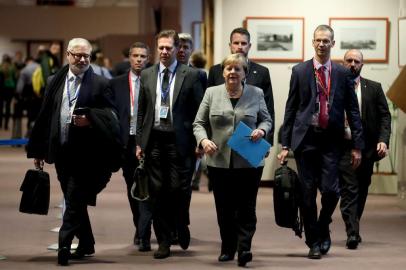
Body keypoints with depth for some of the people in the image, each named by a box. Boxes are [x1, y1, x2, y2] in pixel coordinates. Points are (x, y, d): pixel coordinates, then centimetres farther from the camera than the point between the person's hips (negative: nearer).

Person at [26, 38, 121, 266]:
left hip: (85, 153, -5)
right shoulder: (55, 82, 10)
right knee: (74, 201, 12)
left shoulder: (100, 84, -2)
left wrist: (89, 120, -21)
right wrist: (38, 150, 11)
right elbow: (45, 117, 11)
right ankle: (86, 244, 24)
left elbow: (111, 116, -3)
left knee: (74, 200, -8)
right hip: (61, 151, 5)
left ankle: (65, 245, -7)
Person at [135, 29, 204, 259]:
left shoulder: (191, 75, 0)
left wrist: (198, 141, -5)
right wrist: (139, 141, 8)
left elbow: (199, 110, 0)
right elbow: (142, 111, 13)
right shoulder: (147, 75, 10)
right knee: (158, 192, 4)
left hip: (179, 141, -3)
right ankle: (164, 242, 12)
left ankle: (182, 225, 23)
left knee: (179, 188, -7)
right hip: (154, 139, 3)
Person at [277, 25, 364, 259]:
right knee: (308, 193, 2)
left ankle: (323, 230, 16)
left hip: (331, 140, 0)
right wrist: (285, 144, 1)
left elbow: (353, 110, 6)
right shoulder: (300, 71, 4)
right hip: (305, 139, 0)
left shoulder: (343, 73, 5)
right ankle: (314, 242, 15)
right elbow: (291, 109, 5)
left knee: (330, 190, -10)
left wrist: (358, 145, 1)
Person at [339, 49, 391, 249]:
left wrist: (383, 140, -8)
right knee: (349, 190, -10)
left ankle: (353, 227, 27)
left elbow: (384, 116, 5)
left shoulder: (374, 88, 8)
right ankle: (352, 233, -13)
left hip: (367, 148, 3)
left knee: (361, 192, 12)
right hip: (343, 147, -3)